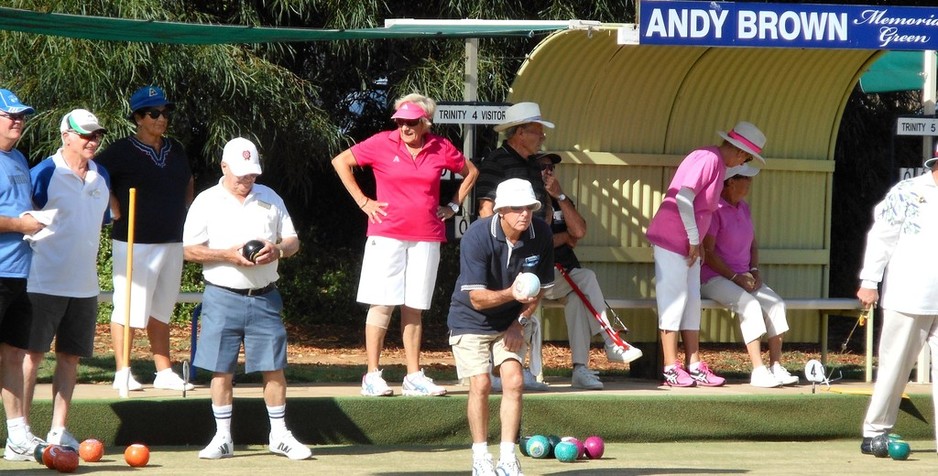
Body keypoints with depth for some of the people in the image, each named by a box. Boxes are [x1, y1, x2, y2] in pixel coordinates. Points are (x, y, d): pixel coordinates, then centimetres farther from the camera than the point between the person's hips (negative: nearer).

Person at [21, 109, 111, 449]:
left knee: (70, 357, 8)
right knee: (33, 354, -2)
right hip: (45, 281, -6)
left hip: (84, 285, 6)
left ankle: (58, 431, 14)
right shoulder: (45, 173, -9)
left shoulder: (101, 177, 12)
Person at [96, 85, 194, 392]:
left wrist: (184, 215, 15)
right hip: (135, 243, -7)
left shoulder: (176, 151, 12)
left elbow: (187, 186, 28)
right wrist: (116, 214, -15)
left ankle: (164, 373, 16)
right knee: (129, 309, -5)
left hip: (172, 241, 7)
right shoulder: (122, 152, -9)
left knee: (162, 310, 12)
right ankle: (123, 373, -1)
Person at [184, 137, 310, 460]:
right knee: (221, 370, 0)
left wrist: (278, 251, -10)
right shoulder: (207, 203, 2)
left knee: (274, 368, 1)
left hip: (264, 299, 2)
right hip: (223, 297, -2)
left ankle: (280, 436, 11)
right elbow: (190, 250, -2)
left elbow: (293, 241, 13)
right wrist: (228, 255, -15)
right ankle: (223, 438, 9)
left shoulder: (270, 199, 11)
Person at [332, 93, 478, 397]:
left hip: (426, 237, 3)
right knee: (382, 304, -5)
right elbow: (341, 161, 5)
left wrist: (453, 206, 13)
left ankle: (414, 377, 10)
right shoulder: (383, 144, -2)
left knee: (414, 307, 7)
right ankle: (373, 375, -3)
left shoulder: (441, 149, 5)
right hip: (387, 235, -3)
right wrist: (362, 201, 2)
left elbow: (471, 172, 22)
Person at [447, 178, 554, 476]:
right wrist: (511, 294, -42)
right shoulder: (477, 236, -26)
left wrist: (520, 322, -6)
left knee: (514, 382, -10)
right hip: (471, 321, -4)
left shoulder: (541, 234, -13)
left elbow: (539, 287, 3)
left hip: (510, 323, 4)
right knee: (480, 385, -12)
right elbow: (476, 298, -26)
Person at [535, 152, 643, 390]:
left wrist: (560, 196, -5)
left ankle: (580, 369, -36)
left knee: (577, 297, -29)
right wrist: (565, 237, 0)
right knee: (586, 277, -28)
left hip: (566, 274, 5)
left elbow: (579, 231, 0)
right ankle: (611, 343, -25)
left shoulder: (561, 201, 20)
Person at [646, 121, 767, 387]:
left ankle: (695, 366, 9)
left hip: (689, 244, 10)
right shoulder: (708, 159, -17)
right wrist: (694, 240, -18)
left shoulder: (718, 164, 14)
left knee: (692, 303, 8)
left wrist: (696, 242, 10)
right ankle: (671, 369, -6)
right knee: (674, 301, -8)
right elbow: (683, 198, -24)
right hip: (672, 239, -10)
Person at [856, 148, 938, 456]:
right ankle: (875, 431, 12)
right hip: (907, 299, -3)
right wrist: (869, 282, -6)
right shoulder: (907, 193, -2)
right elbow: (881, 237, -2)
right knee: (895, 368, 3)